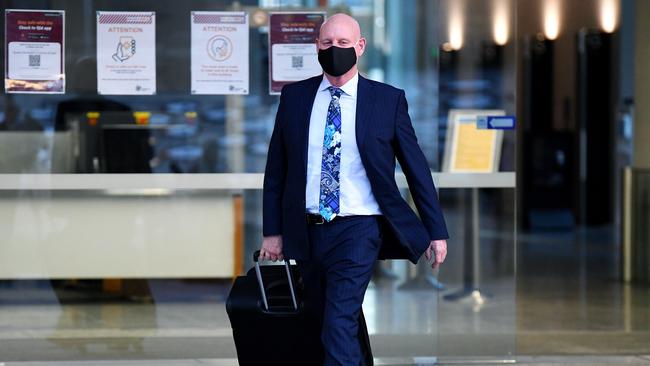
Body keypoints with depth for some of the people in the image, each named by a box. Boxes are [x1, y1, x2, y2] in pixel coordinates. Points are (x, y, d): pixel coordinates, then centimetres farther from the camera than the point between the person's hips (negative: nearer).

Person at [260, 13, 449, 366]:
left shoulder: (388, 99, -2)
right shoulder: (294, 97, 5)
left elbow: (417, 168, 3)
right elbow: (276, 168, 10)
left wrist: (436, 231, 3)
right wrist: (272, 230, 7)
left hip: (357, 230, -4)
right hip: (307, 230, 4)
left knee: (339, 326, -17)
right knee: (323, 322, 12)